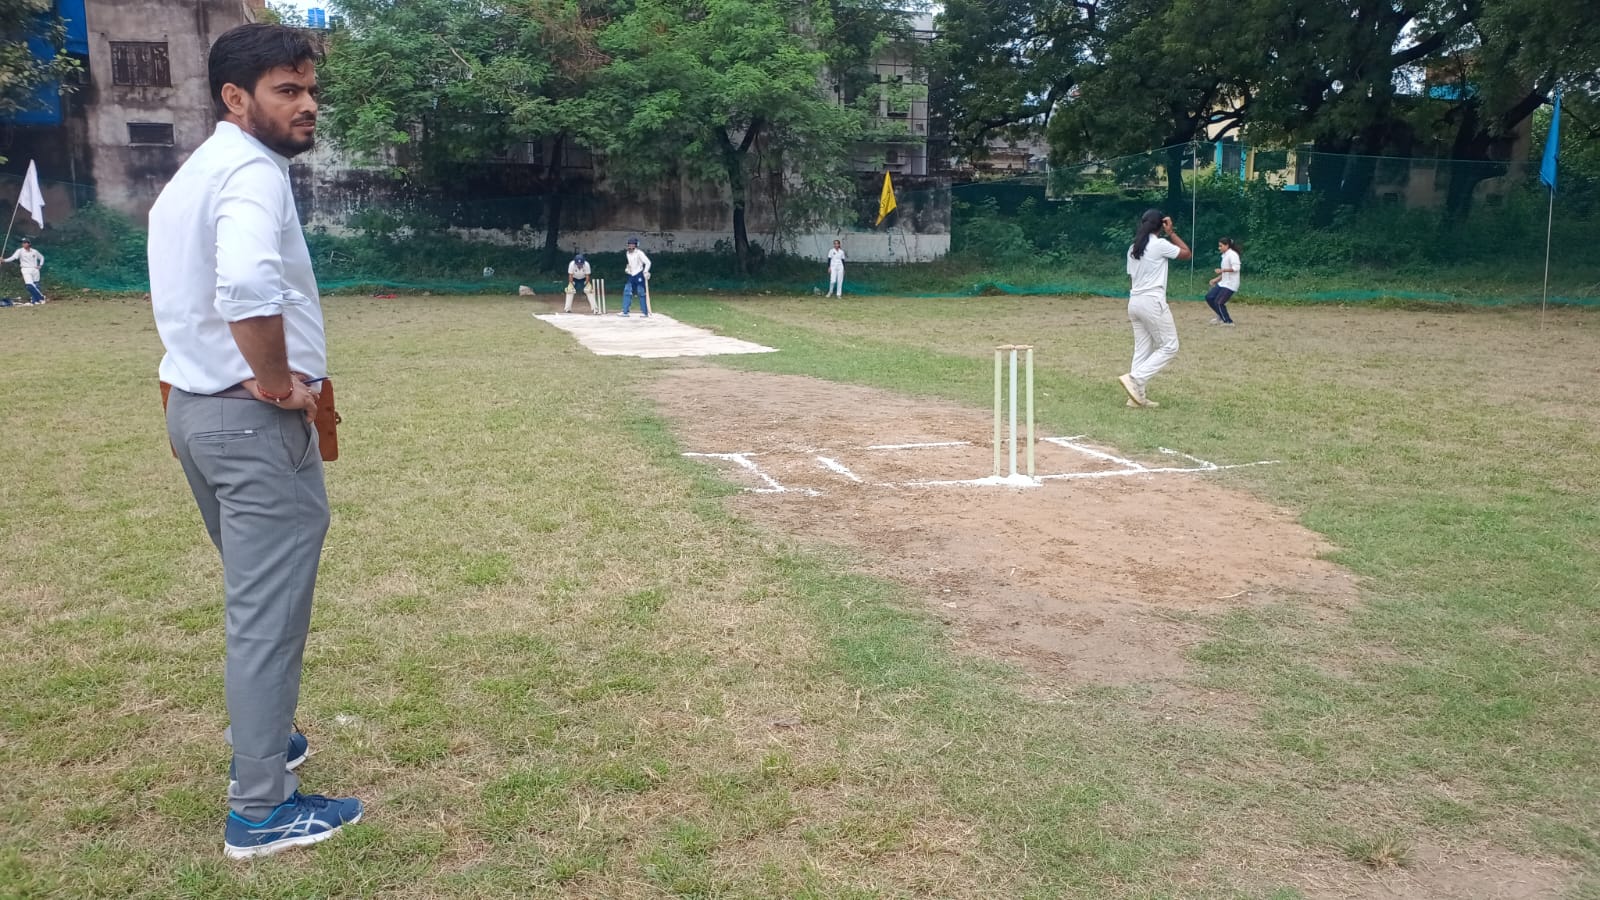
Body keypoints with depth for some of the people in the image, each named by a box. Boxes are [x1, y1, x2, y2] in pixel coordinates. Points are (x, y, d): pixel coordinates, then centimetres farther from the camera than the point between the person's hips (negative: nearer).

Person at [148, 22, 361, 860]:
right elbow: (247, 287, -35)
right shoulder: (251, 171, -16)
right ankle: (261, 810, 8)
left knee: (255, 597, 24)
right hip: (255, 419, -10)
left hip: (194, 406, 10)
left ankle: (257, 739, 39)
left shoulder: (193, 172, 16)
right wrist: (279, 382, -21)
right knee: (268, 614, -2)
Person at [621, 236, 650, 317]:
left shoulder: (639, 253, -12)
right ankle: (625, 312, 4)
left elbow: (648, 262, -16)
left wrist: (645, 272, -25)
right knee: (627, 292, 1)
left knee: (641, 293, -4)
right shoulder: (628, 253, 11)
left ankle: (646, 312, 3)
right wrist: (627, 268, 8)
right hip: (631, 275, 7)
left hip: (639, 275, -7)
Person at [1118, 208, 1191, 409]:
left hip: (1134, 301, 8)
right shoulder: (1160, 244, -9)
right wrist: (1171, 233, 6)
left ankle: (1137, 396, 5)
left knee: (1142, 350, 10)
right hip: (1152, 302, -8)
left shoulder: (1133, 247, 12)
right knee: (1169, 346, 0)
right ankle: (1134, 378, -13)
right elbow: (1187, 253, 2)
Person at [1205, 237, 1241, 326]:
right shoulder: (1225, 255, 17)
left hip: (1230, 285, -10)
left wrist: (1222, 270, -25)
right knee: (1209, 297, 4)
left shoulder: (1232, 254, -12)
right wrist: (1216, 279, 15)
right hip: (1223, 283, 10)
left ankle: (1228, 322, 1)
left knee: (1218, 302, -14)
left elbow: (1236, 268, -25)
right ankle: (1221, 316, 18)